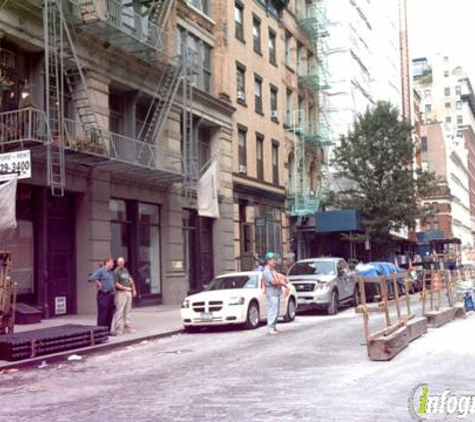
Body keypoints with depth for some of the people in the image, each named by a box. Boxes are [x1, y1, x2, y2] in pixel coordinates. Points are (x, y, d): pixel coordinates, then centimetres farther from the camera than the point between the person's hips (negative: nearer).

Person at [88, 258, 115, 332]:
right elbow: (92, 278, -22)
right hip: (103, 295, -8)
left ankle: (108, 330, 17)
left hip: (110, 295, 8)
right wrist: (98, 284, -14)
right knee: (102, 313, -7)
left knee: (110, 313, 9)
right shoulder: (100, 270, -9)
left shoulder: (111, 272, 16)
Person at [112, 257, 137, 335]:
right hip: (121, 293, -7)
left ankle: (127, 326, 20)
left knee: (128, 310, 12)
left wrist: (134, 290, 14)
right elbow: (116, 284, -16)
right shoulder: (116, 272, -8)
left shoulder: (126, 270, 14)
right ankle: (118, 328, -2)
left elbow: (131, 280, 20)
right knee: (120, 311, -6)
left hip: (128, 292, 8)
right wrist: (125, 288, -17)